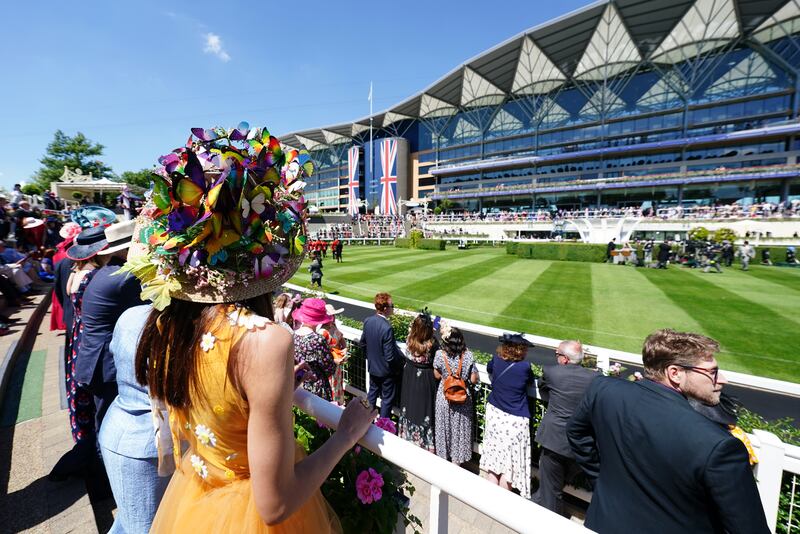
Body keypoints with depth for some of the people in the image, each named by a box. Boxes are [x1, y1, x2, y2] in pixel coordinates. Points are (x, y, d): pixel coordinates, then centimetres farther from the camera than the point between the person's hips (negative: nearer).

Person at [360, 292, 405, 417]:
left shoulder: (368, 321, -10)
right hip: (386, 370, -7)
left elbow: (362, 343, 4)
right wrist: (402, 360, -9)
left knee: (372, 393, 26)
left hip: (372, 366, 7)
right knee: (387, 398, 15)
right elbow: (390, 356, -27)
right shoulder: (387, 328, -32)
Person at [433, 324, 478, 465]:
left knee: (444, 427, 20)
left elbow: (437, 376, -5)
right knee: (459, 428, 19)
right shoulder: (468, 356, -18)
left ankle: (443, 455, 38)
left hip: (444, 397, 0)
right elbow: (474, 380, -11)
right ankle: (456, 460, 33)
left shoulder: (439, 354, -18)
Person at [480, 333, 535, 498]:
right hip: (515, 421, -4)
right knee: (510, 462, 12)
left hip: (494, 414, 5)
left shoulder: (496, 360, -7)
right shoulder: (525, 367, -20)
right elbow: (530, 382, 2)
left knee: (495, 458, 17)